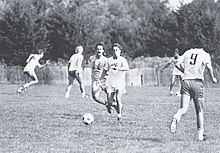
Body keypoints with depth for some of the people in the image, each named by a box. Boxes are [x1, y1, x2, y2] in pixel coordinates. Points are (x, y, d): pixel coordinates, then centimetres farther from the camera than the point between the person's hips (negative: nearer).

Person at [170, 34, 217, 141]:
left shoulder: (187, 52, 13)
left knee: (183, 109, -5)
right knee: (199, 111, 11)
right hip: (197, 83, -2)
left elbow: (178, 64, 6)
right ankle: (200, 134, 13)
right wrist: (213, 78, 2)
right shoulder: (205, 55, 3)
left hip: (186, 81, 2)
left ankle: (176, 118, -39)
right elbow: (209, 67, -14)